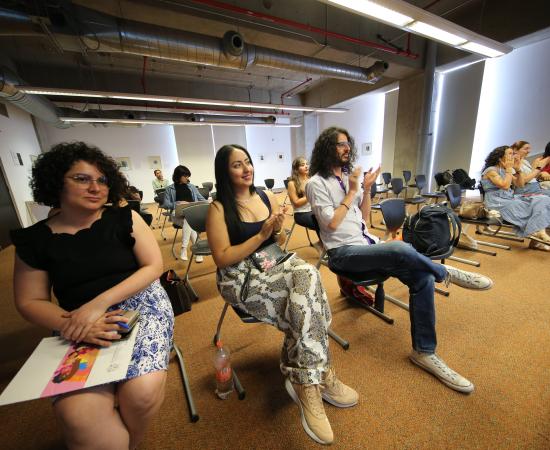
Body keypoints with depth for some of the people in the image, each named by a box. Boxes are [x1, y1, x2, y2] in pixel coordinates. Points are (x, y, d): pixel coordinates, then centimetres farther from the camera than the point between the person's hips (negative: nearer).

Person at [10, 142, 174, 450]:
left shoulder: (125, 218, -1)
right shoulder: (35, 239, 4)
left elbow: (154, 266, -5)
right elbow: (29, 302, 6)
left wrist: (100, 303, -15)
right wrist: (73, 325, -14)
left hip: (141, 306, -1)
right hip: (81, 328, 2)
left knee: (141, 392, -18)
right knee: (79, 416, -22)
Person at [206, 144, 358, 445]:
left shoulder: (266, 197, 10)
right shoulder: (219, 208, -4)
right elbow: (222, 259, -11)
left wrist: (278, 231, -10)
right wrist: (263, 234, -16)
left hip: (274, 265, 5)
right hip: (241, 278, -5)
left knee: (306, 273, -27)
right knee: (307, 279, -27)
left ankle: (305, 380, -11)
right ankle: (319, 375, -9)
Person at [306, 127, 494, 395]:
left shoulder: (350, 176, 15)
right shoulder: (316, 183, -4)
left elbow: (364, 217, 15)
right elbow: (331, 223, -15)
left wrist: (366, 189, 1)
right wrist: (352, 191, -10)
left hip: (367, 243, 7)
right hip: (343, 252, -7)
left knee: (422, 277, -11)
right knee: (401, 249, -32)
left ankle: (424, 351, 4)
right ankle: (446, 273, 1)